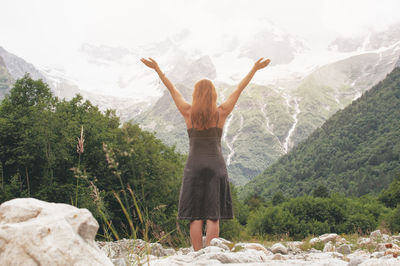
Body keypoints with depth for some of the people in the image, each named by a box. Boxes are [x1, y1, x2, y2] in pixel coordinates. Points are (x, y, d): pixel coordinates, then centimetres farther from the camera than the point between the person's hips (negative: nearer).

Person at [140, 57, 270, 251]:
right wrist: (255, 69, 17)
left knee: (195, 217, 2)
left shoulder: (188, 113, 0)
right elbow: (239, 89, 8)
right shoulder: (221, 113, 0)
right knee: (213, 216, 2)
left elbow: (172, 89, 10)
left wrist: (157, 69, 21)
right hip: (216, 166, 0)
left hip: (194, 167, 0)